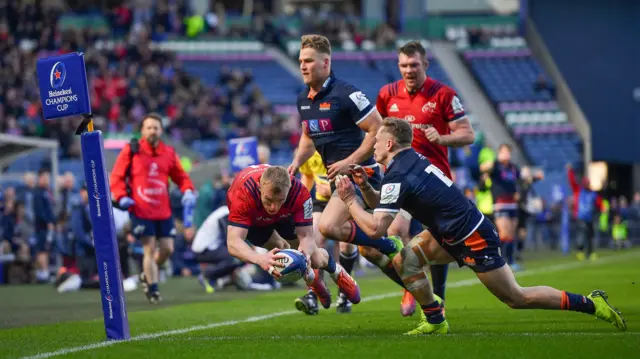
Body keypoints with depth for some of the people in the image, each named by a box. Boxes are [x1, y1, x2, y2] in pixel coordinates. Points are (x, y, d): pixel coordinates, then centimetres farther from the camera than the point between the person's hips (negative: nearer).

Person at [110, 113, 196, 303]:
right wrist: (121, 196, -15)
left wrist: (188, 191, -5)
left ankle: (147, 275, 30)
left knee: (167, 248, 4)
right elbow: (117, 176, 0)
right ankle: (152, 289, 5)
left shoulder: (168, 152, 7)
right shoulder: (131, 151, -2)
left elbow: (180, 176, 14)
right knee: (150, 249, -6)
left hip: (163, 211, 4)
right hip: (141, 210, -4)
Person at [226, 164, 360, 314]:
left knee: (314, 259, -5)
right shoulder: (243, 194, -47)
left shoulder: (300, 194, -41)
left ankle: (336, 270, 35)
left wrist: (305, 253, -61)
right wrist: (260, 259, -73)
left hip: (286, 215, 0)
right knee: (280, 246, -18)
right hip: (253, 220, 0)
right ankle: (313, 280, 16)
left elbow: (306, 236, -36)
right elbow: (233, 242, -53)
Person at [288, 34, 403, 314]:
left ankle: (389, 247, -8)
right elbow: (308, 136, 25)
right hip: (333, 176, 8)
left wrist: (350, 162, -19)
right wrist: (297, 162, 7)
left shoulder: (346, 94, -17)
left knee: (328, 226, -23)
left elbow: (378, 130, -17)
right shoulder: (303, 100, 8)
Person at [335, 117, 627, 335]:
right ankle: (435, 323, 10)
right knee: (404, 260, 4)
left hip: (472, 239, -9)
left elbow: (375, 228, -23)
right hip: (453, 234, 9)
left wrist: (350, 200, -13)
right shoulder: (410, 160, 9)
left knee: (516, 298, -1)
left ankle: (591, 304, 4)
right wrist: (365, 187, 1)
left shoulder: (398, 177, -19)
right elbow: (382, 205, 18)